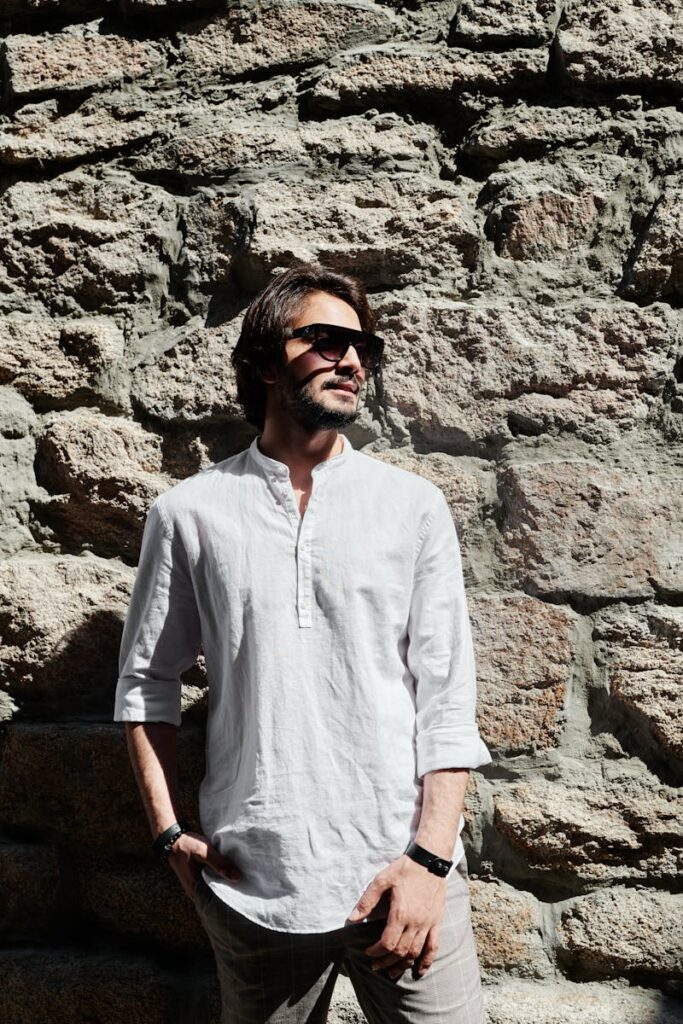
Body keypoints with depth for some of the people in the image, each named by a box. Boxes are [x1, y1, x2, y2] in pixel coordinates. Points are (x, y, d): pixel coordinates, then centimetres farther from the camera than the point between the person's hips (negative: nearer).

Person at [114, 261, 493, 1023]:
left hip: (402, 874, 0)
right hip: (248, 882, 1)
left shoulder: (414, 505, 0)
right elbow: (147, 679, 7)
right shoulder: (189, 512, 0)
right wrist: (167, 831, 2)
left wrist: (430, 858, -8)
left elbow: (447, 695, -2)